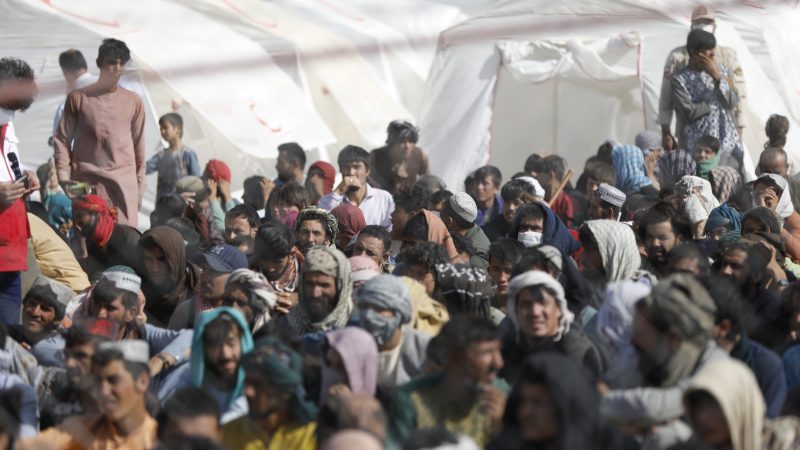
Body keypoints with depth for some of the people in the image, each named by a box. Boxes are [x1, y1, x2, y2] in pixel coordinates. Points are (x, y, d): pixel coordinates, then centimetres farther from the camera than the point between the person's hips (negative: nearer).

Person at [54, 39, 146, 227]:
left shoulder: (133, 102, 9)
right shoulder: (78, 98, 3)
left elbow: (138, 145, 14)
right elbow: (63, 141, 5)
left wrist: (140, 186, 12)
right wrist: (64, 180, -3)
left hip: (124, 183, 2)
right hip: (86, 182, -1)